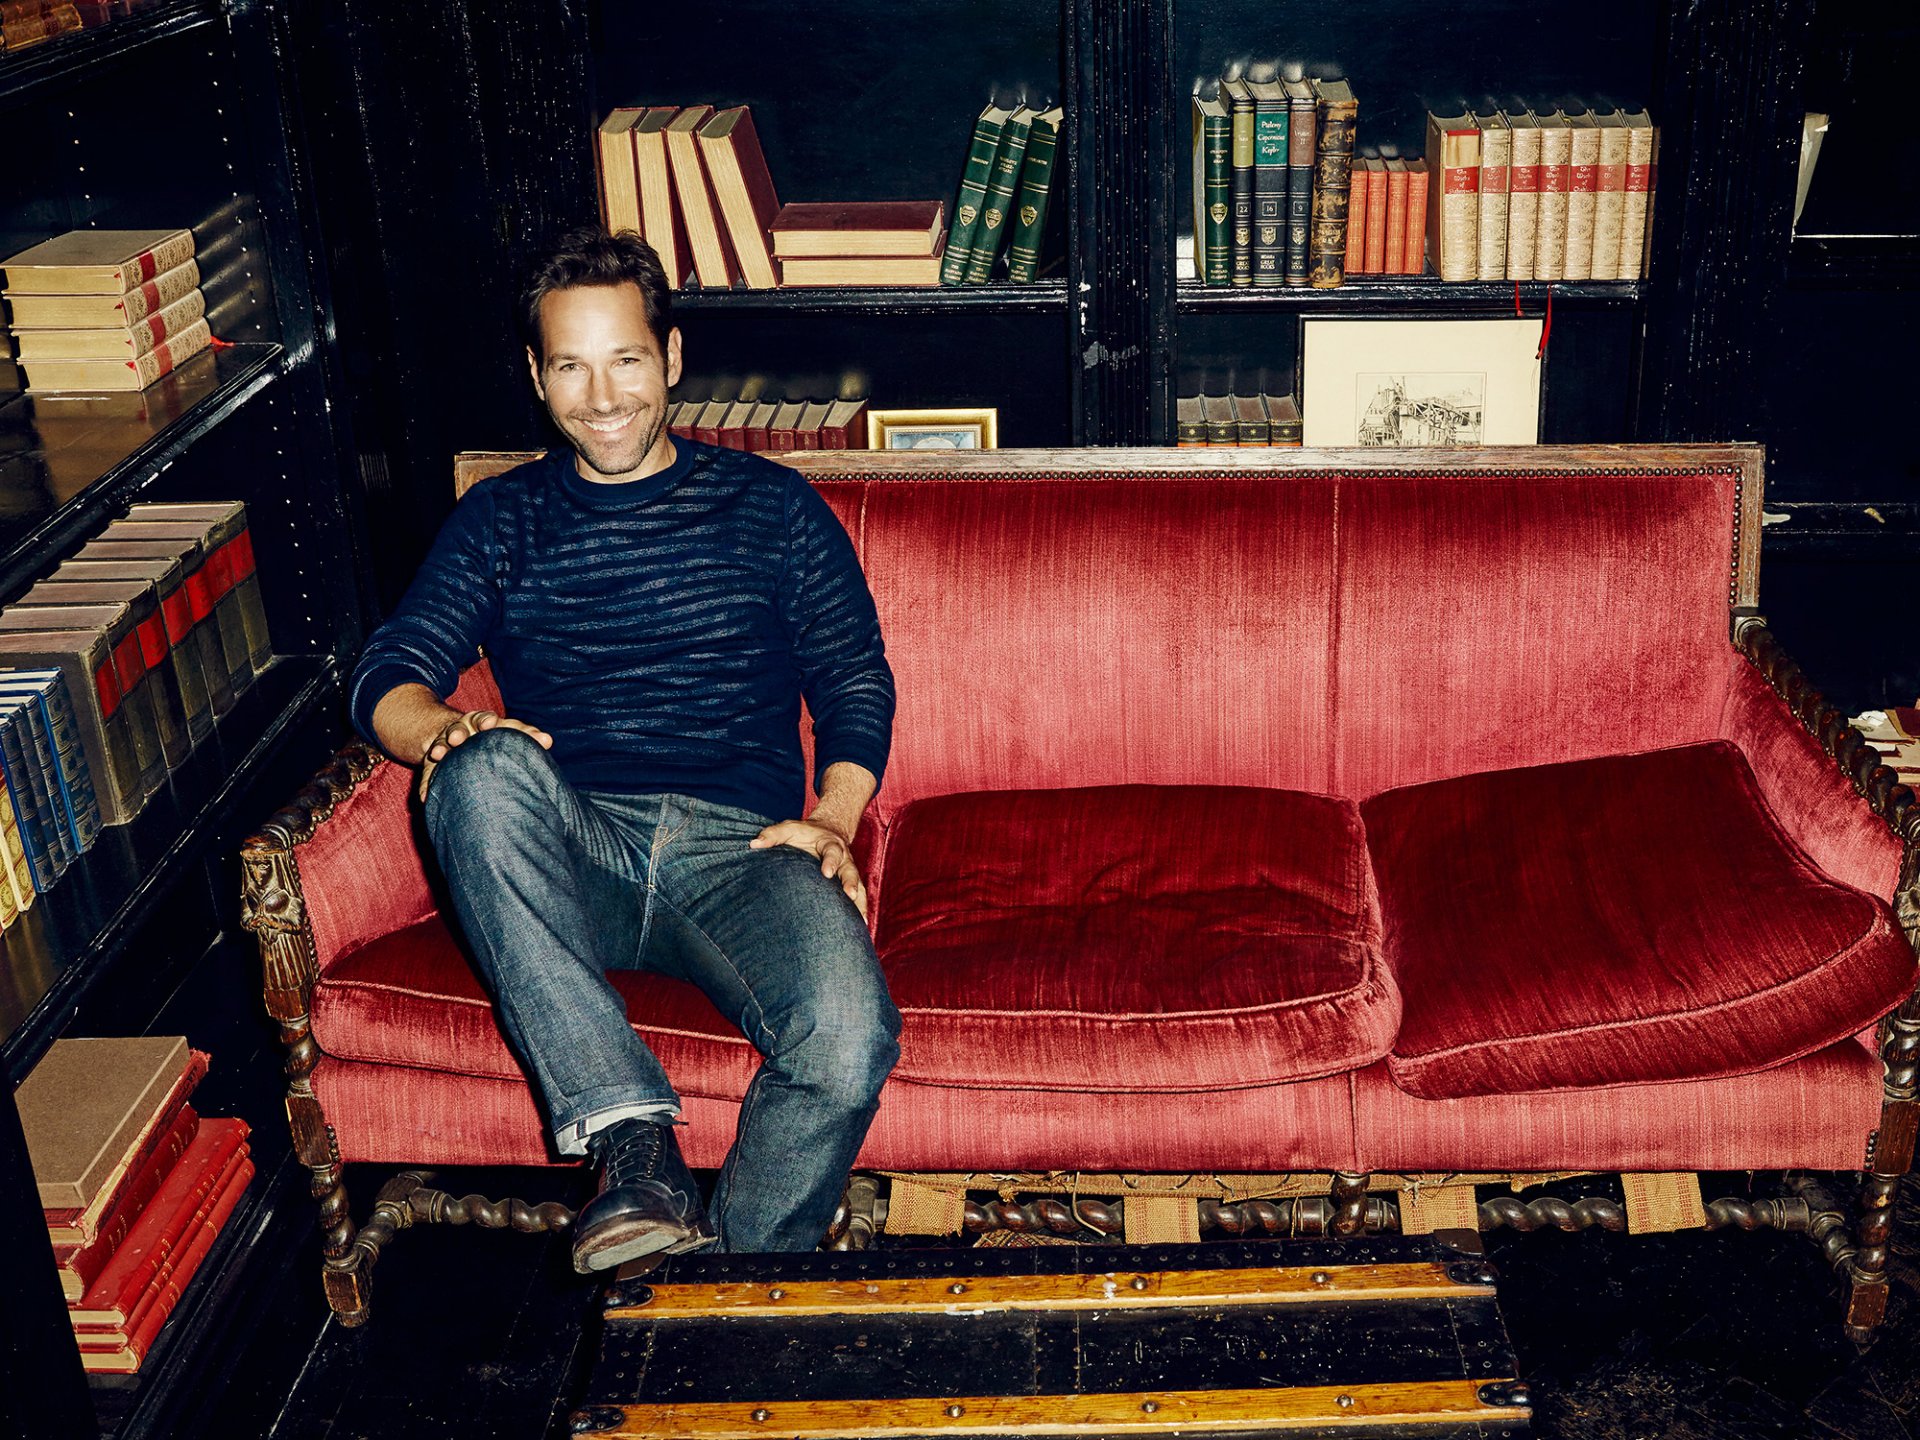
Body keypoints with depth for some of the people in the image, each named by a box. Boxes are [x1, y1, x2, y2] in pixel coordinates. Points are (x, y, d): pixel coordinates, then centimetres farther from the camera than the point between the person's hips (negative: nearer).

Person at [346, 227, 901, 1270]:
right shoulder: (500, 520, 19)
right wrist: (448, 730, -18)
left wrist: (830, 821, -6)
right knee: (487, 770, -36)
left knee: (849, 1038, -32)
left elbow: (857, 683, 14)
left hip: (739, 845, -1)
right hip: (572, 852, 1)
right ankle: (631, 1137, -35)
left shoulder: (771, 506, 17)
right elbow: (388, 676, 8)